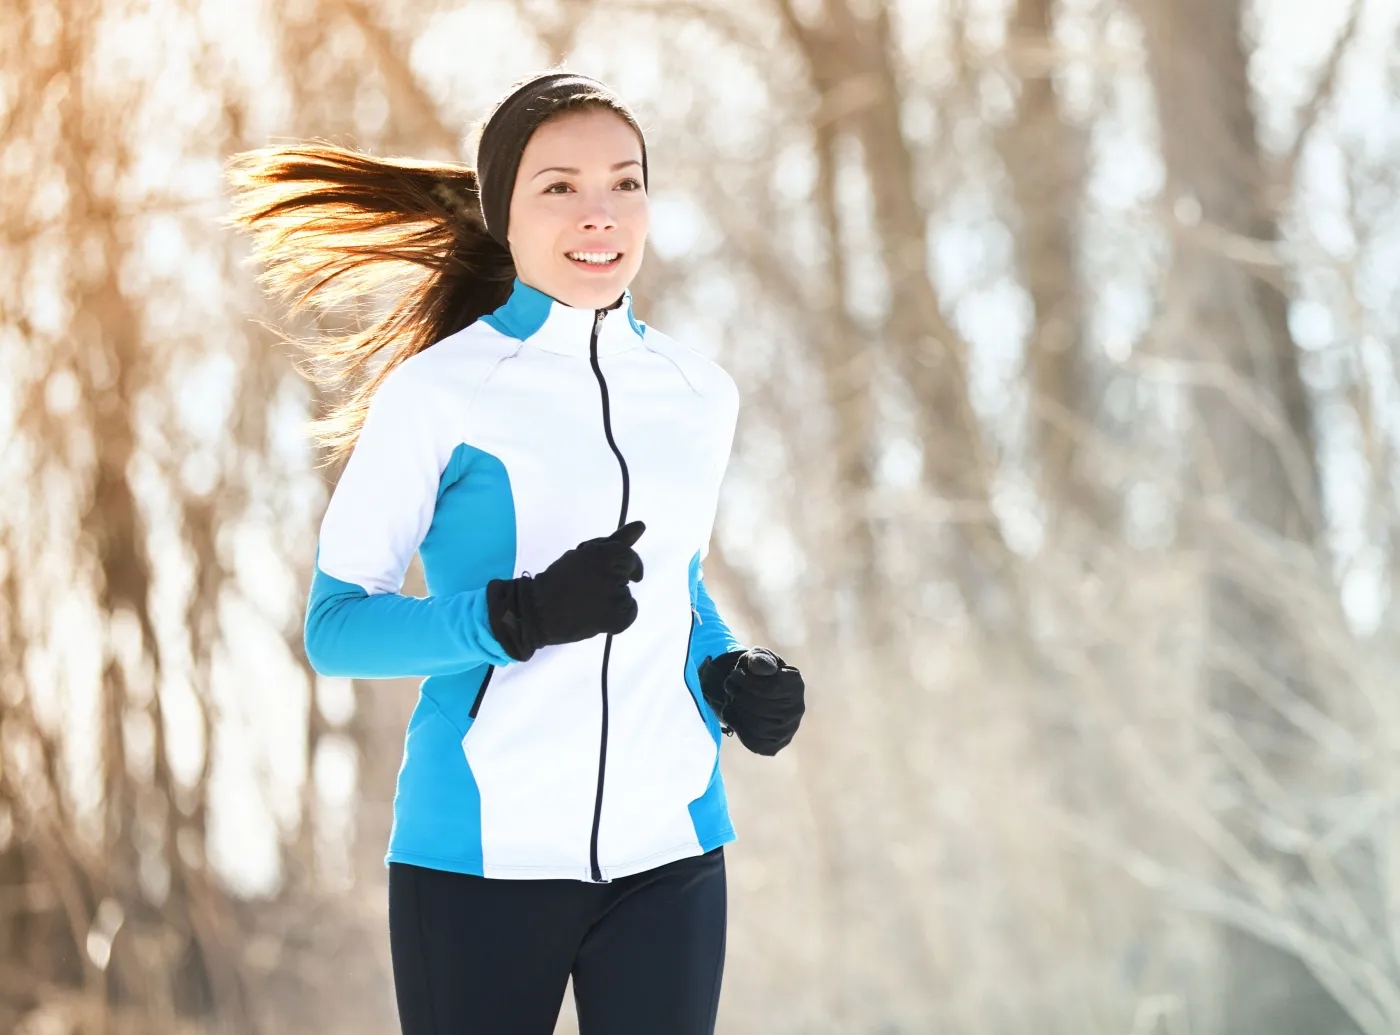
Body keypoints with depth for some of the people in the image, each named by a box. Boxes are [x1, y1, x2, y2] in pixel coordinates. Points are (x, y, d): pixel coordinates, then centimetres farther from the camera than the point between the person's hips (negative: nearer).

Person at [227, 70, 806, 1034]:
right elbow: (335, 626, -7)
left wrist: (730, 674, 4)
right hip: (484, 856, -4)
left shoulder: (700, 395, 10)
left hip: (666, 849, 4)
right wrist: (522, 616, -20)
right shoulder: (439, 392, -6)